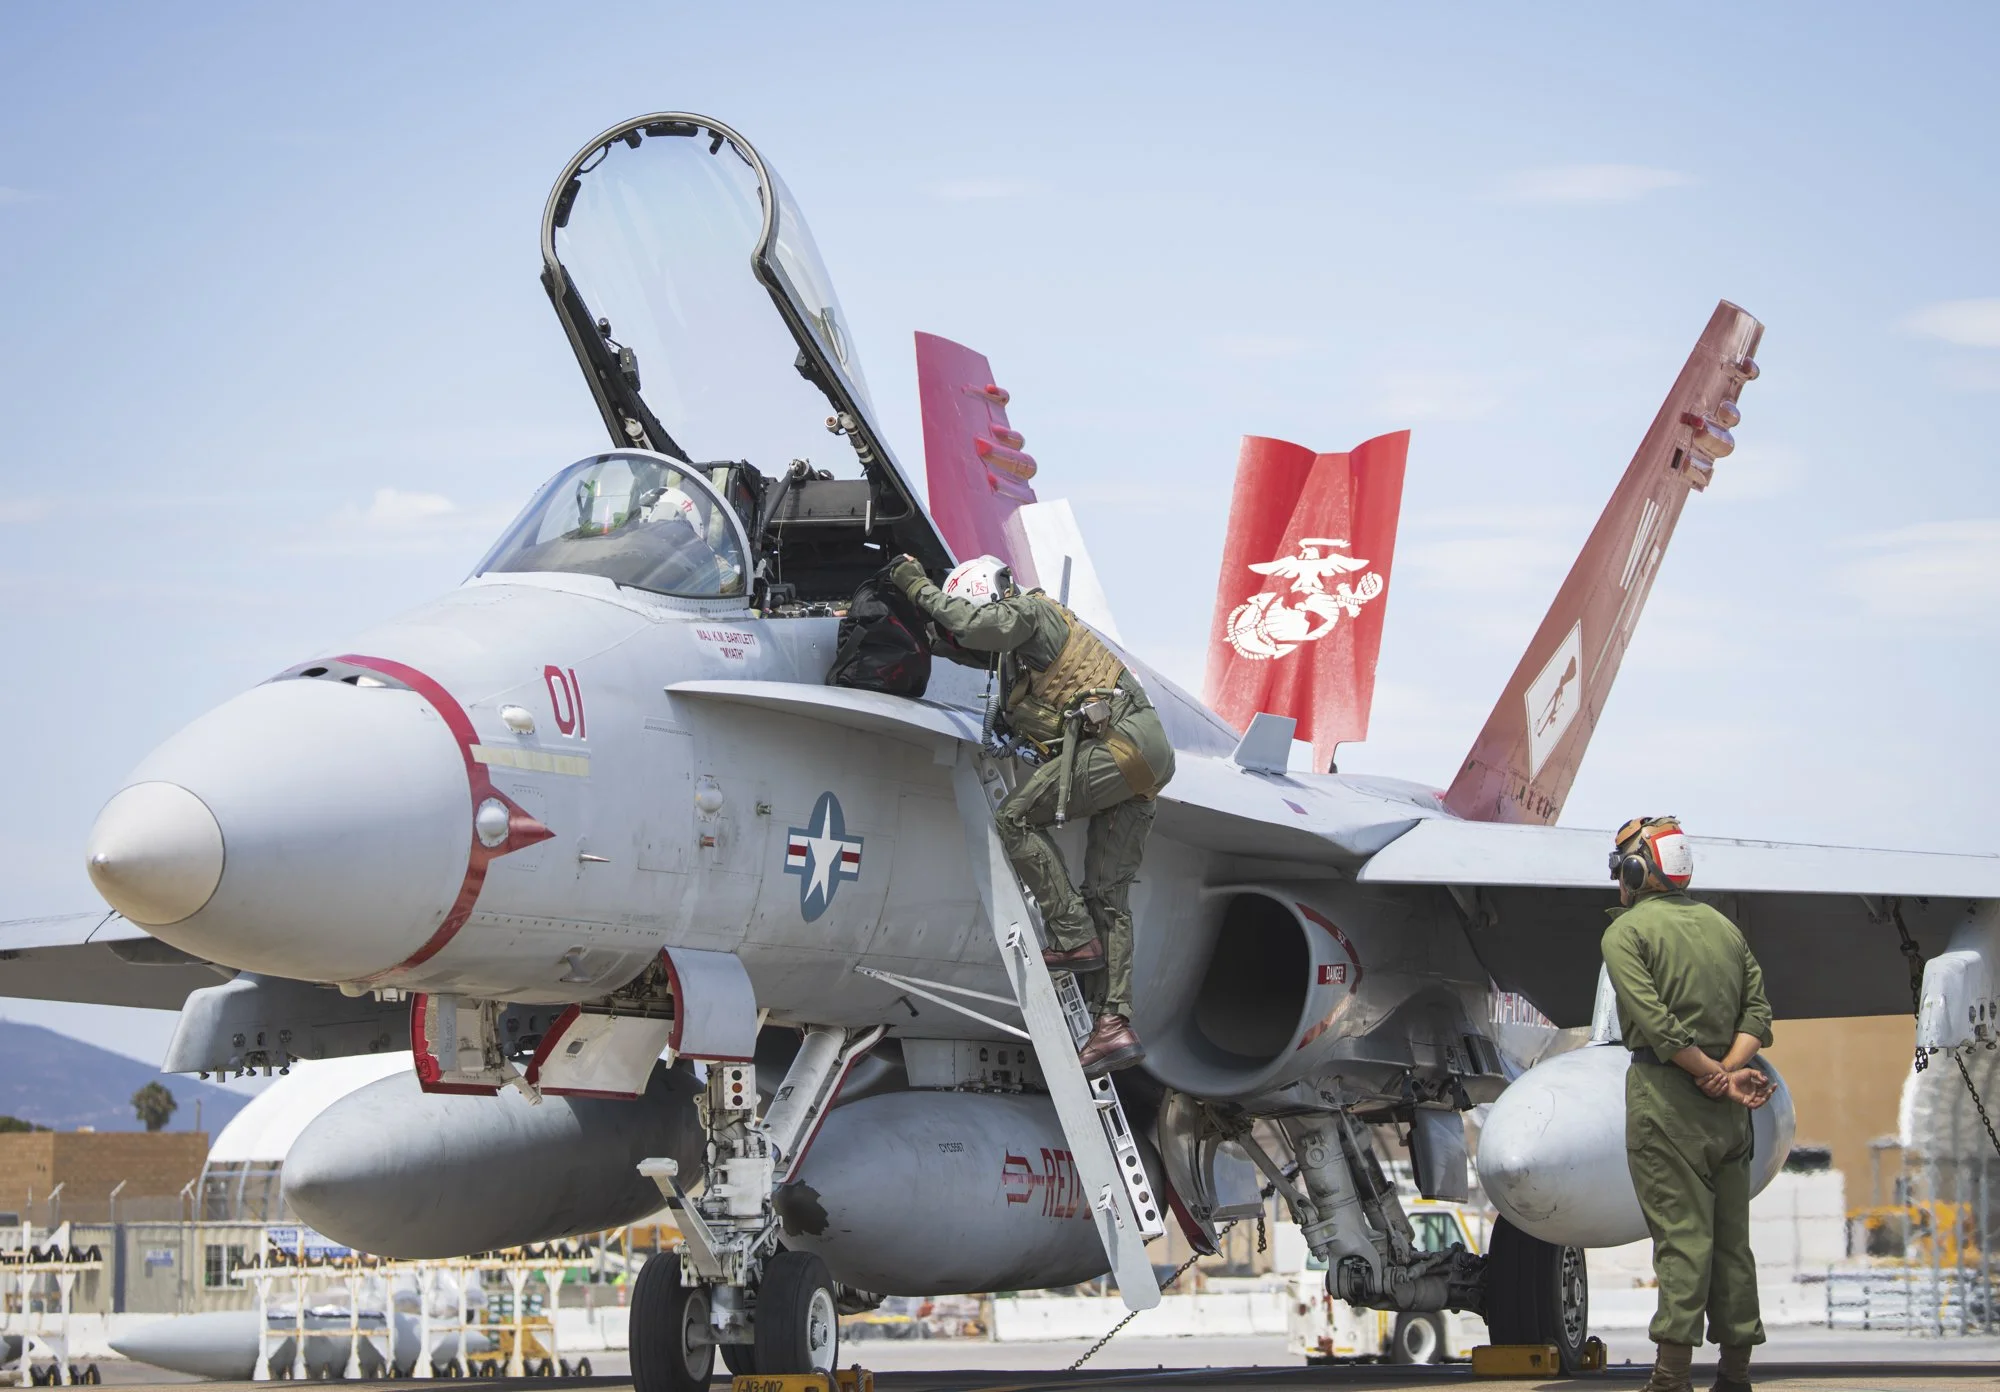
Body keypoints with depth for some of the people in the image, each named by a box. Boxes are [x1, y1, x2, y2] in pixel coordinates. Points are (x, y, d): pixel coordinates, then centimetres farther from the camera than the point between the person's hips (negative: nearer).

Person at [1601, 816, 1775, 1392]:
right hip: (1728, 1107, 6)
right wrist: (1729, 1070, -6)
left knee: (1680, 1235, -9)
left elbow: (1656, 1022, -16)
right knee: (1731, 1236, 9)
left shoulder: (1627, 931, -4)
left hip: (1665, 1095, -6)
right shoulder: (1722, 925, 16)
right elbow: (1757, 1009, 6)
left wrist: (1715, 1077, -11)